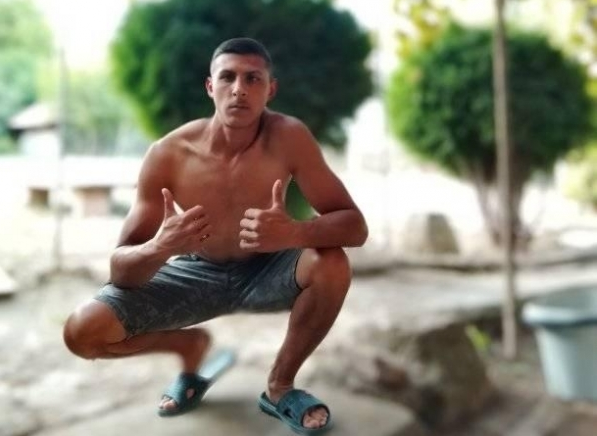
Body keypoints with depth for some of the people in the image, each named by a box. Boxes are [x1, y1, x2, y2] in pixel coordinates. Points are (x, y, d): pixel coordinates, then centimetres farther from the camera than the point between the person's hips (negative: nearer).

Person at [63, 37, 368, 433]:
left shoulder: (288, 137, -24)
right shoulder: (168, 153, -23)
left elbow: (355, 225, -25)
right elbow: (120, 270, -20)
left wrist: (294, 233, -46)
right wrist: (158, 248, -45)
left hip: (262, 270, 0)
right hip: (194, 274, 0)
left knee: (332, 267, -31)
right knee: (82, 331, -18)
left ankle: (280, 386, -4)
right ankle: (191, 345, 13)